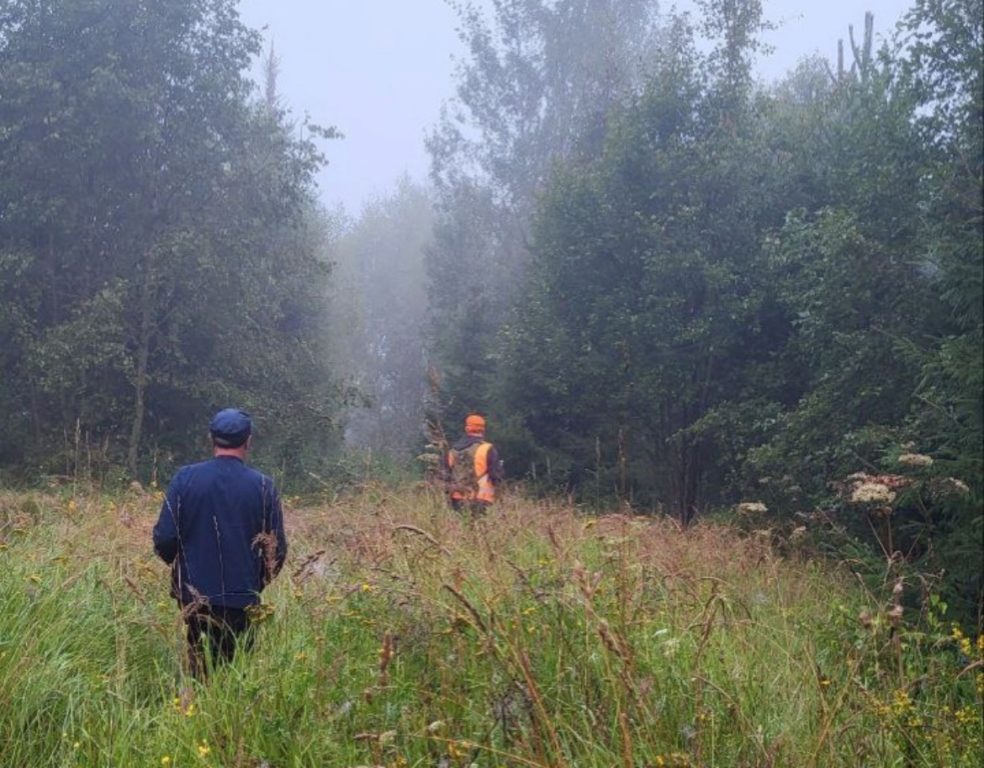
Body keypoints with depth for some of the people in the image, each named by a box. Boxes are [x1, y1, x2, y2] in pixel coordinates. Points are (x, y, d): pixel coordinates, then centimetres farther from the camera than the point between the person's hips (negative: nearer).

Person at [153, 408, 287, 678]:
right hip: (242, 602, 0)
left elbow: (164, 539, -6)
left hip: (194, 597, 1)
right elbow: (277, 551, -2)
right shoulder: (262, 486, -6)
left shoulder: (185, 478, -5)